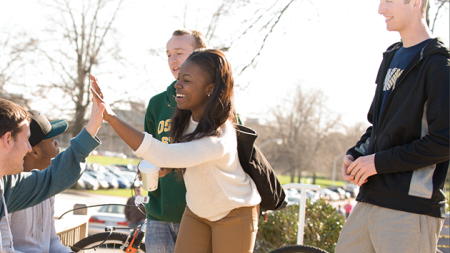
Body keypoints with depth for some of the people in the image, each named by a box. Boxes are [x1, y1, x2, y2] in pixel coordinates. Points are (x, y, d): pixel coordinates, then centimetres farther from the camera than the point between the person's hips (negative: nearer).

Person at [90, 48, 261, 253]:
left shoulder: (218, 138, -36)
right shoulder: (186, 118, -10)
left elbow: (163, 155, -47)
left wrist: (111, 117, -50)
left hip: (234, 213, -7)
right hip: (197, 211, 7)